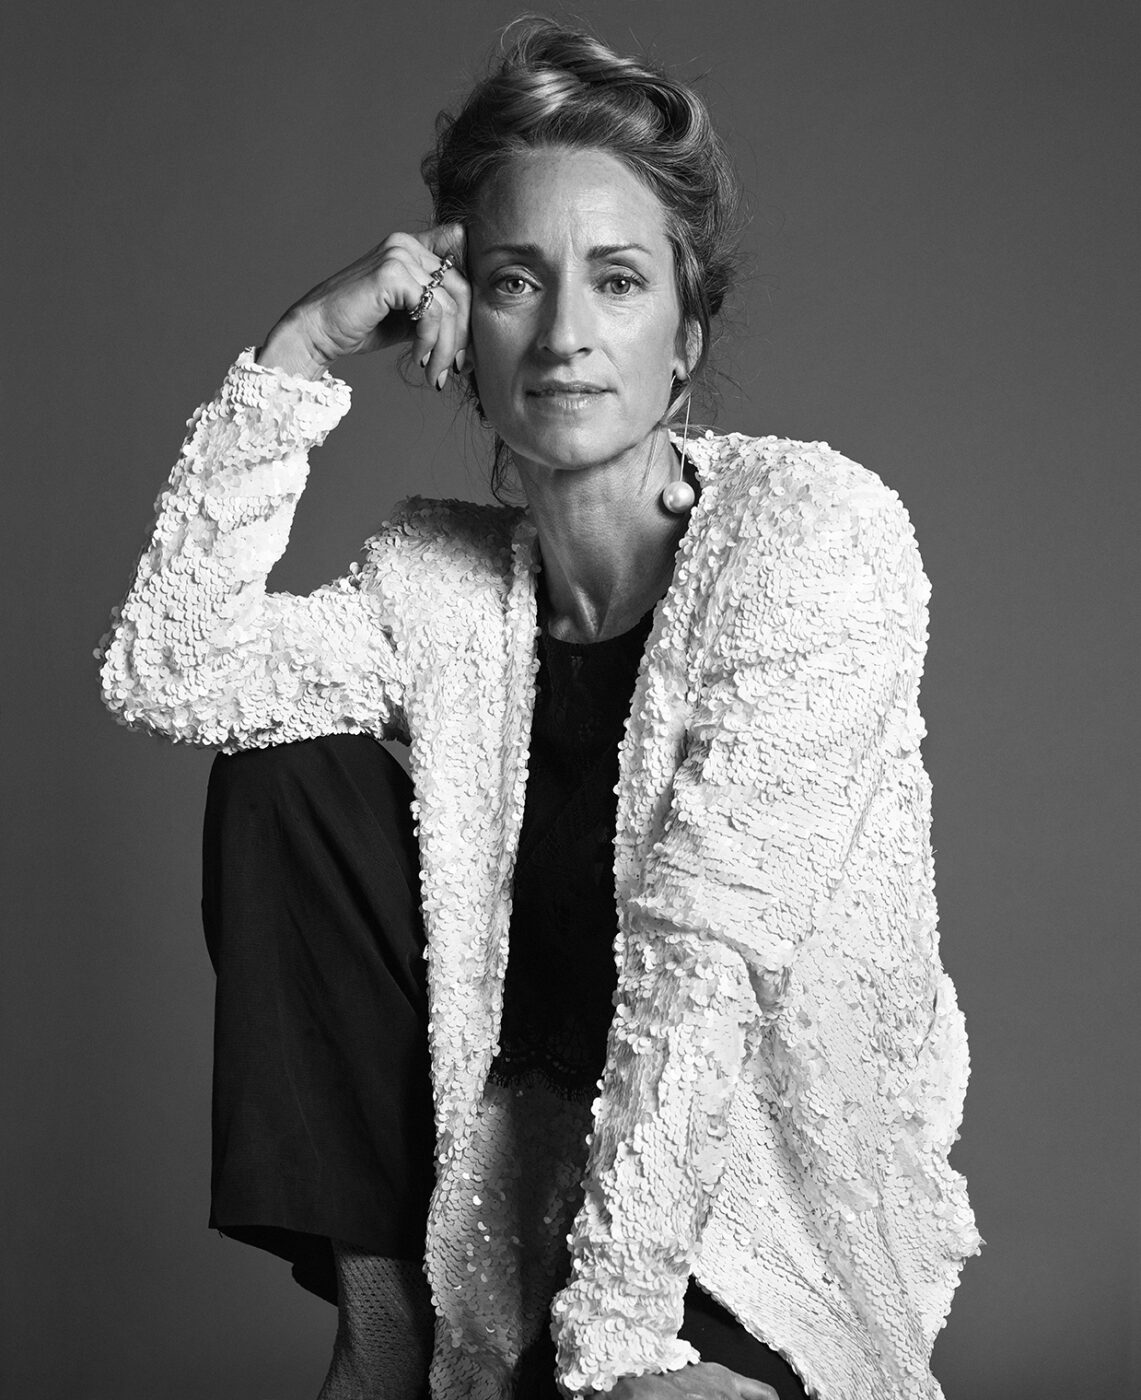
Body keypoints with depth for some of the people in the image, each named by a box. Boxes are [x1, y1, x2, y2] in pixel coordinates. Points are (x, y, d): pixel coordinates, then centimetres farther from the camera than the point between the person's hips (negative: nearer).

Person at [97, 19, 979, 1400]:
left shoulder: (810, 525, -15)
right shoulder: (445, 579, 1)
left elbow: (710, 950, -23)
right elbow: (165, 670, -11)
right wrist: (301, 350, -13)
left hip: (774, 1196, -6)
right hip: (531, 1155, 6)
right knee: (286, 776, -8)